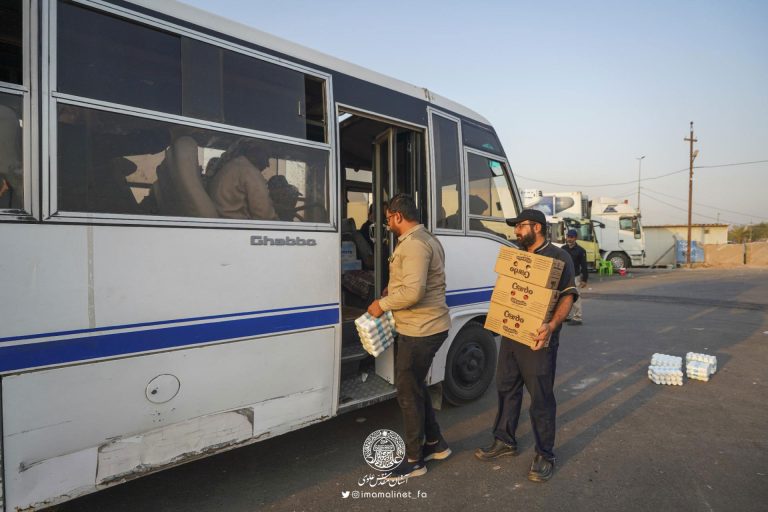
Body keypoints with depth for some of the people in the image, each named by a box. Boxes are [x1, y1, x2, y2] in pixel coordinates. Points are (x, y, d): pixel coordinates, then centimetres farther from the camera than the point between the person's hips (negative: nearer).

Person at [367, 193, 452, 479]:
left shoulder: (413, 244, -20)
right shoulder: (426, 239, 14)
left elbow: (413, 292, -29)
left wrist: (382, 304, -16)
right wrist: (393, 289, 13)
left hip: (420, 331, -11)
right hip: (429, 327, 11)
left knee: (408, 393, 3)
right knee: (416, 387, 22)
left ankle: (413, 460, 18)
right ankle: (436, 444, 36)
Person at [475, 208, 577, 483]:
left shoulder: (558, 257, -7)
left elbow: (567, 295, -14)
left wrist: (553, 324, -29)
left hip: (537, 339, -7)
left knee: (541, 398, 2)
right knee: (506, 389, 16)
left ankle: (545, 456, 18)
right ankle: (505, 441, 32)